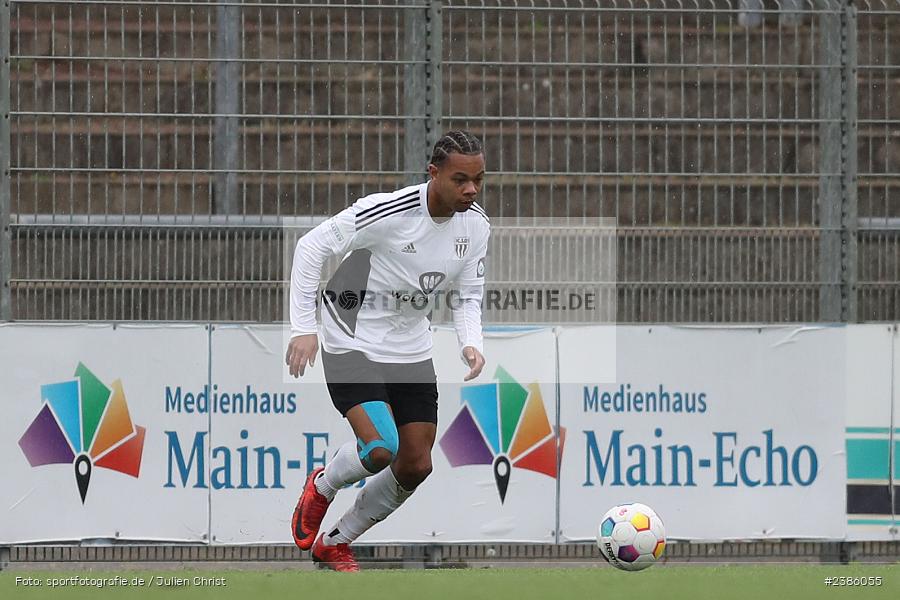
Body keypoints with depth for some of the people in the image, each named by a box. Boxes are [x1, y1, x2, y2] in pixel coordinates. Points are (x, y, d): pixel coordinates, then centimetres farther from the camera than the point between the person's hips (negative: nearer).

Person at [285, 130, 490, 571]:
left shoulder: (476, 226, -5)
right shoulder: (389, 212, -25)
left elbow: (465, 296, 7)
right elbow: (311, 247, -18)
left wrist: (471, 344, -13)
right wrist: (303, 329, -21)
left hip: (410, 350, 7)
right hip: (352, 345, -6)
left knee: (415, 466, 3)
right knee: (380, 449, -24)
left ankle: (335, 544, 25)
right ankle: (322, 486, 13)